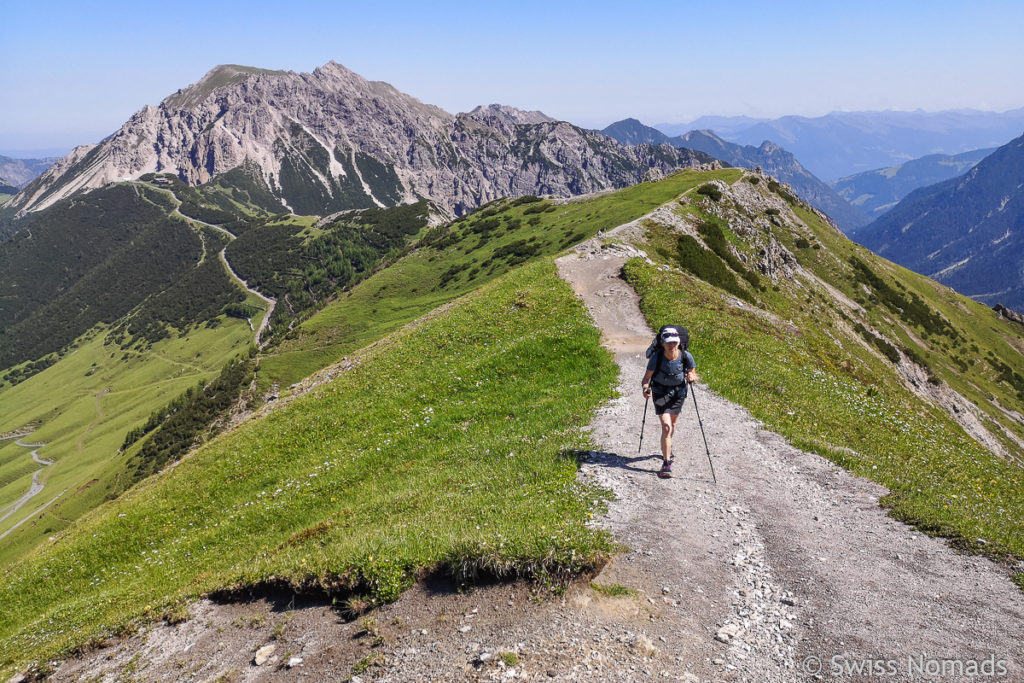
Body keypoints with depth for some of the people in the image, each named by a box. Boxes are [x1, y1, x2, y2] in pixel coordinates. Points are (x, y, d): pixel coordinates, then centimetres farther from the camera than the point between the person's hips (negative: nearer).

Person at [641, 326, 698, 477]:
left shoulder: (686, 356, -20)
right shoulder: (656, 357, -25)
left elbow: (693, 373, -5)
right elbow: (646, 377, -17)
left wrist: (692, 377, -28)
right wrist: (646, 388, -38)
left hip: (678, 391, 3)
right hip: (660, 391, -3)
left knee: (672, 423, 22)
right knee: (666, 426, -16)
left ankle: (667, 447, 53)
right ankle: (666, 463, -9)